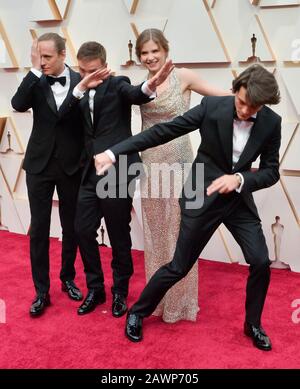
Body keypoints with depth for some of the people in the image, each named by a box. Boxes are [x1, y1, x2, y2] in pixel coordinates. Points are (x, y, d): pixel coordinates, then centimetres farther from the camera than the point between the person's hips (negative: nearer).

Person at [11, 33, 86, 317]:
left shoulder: (81, 82, -4)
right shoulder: (36, 81, 0)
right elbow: (18, 104, -17)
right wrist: (35, 71, -20)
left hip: (71, 166, -1)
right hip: (39, 165, 1)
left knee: (71, 227, 12)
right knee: (39, 229, 3)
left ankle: (68, 278, 32)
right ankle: (41, 291, 14)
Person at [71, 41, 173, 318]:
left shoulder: (117, 84, -2)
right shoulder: (82, 93, 13)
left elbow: (135, 95, -25)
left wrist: (150, 85, -48)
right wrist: (80, 88, -16)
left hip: (116, 171, -5)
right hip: (91, 172, 6)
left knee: (119, 235, 5)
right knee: (83, 230, 7)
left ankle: (120, 292, 24)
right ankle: (95, 289, 26)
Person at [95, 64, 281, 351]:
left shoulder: (272, 123, -8)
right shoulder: (212, 106, -17)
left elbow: (271, 171, -3)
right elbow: (164, 131, -17)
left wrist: (240, 179, -24)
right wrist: (114, 152, -21)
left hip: (239, 199, 3)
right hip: (203, 197, -3)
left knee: (261, 263, -2)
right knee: (179, 267, 2)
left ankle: (253, 324, 24)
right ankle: (137, 313, 25)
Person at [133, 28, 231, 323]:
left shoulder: (183, 77, -5)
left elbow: (225, 97, -3)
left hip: (179, 163, -4)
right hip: (150, 165, 4)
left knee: (179, 232, 4)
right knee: (155, 232, 12)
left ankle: (180, 299, 21)